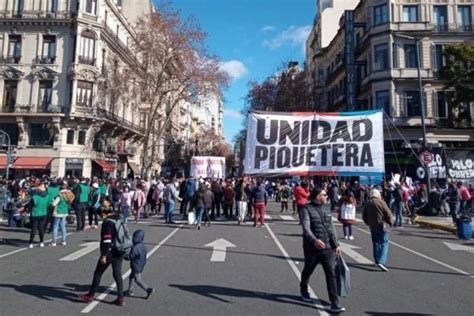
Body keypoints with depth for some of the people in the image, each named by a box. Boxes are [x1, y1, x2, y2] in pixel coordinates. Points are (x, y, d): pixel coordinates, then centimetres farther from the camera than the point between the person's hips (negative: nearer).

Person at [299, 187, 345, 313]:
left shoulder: (325, 210, 10)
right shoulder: (307, 209, -11)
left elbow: (331, 229, 15)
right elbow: (306, 227, -24)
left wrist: (336, 245, 11)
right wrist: (314, 240, -40)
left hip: (328, 248, 4)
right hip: (312, 248, -4)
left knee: (331, 274, -2)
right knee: (308, 271, 16)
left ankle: (335, 303, 5)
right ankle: (303, 290, 45)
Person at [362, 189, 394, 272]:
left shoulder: (367, 204, 7)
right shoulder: (381, 202, -8)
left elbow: (364, 216, 10)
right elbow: (388, 214, -9)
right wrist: (391, 223, 6)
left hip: (372, 226, 5)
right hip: (381, 225, -5)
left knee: (376, 244, 16)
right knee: (384, 243, -5)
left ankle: (377, 261, 23)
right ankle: (381, 261, -19)